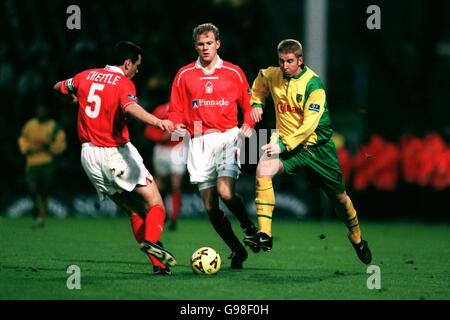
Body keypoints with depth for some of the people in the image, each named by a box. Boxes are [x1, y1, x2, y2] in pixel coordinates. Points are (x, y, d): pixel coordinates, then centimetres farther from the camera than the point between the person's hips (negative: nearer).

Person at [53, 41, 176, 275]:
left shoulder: (86, 76, 11)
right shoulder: (123, 83, -9)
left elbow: (60, 87, 30)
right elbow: (130, 107, -31)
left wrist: (73, 94, 53)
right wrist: (156, 121, -47)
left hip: (89, 155, 7)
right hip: (117, 153, -7)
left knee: (135, 211, 11)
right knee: (155, 204, -5)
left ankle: (158, 263, 0)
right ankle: (152, 241, -35)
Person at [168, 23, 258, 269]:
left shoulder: (233, 73, 7)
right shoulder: (184, 75, 9)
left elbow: (248, 104, 13)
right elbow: (175, 110, 10)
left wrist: (248, 124, -6)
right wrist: (176, 125, -10)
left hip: (228, 136, -2)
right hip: (200, 142, 2)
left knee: (225, 191, -24)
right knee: (209, 206, 0)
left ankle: (249, 227, 4)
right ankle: (237, 250, 16)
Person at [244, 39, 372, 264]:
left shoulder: (313, 84, -18)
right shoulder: (272, 76, -3)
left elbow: (309, 124, -24)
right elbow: (260, 79, 25)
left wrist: (284, 145, -33)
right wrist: (256, 102, 9)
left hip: (317, 146, -2)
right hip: (284, 141, 2)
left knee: (339, 196, 9)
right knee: (263, 169, -29)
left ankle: (356, 238, 39)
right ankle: (264, 235, -33)